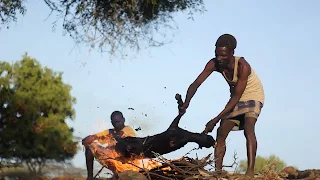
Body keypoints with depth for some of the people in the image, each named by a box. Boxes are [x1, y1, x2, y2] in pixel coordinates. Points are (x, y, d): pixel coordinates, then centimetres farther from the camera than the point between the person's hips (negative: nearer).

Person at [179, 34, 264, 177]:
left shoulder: (243, 66, -35)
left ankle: (250, 171, -36)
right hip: (236, 99, 6)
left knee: (248, 128, -28)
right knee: (221, 132, -1)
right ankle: (218, 170, 5)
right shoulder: (214, 64, -20)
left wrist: (215, 120, -38)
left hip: (253, 97, -6)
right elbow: (196, 83, -24)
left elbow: (236, 97, -35)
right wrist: (186, 103, -43)